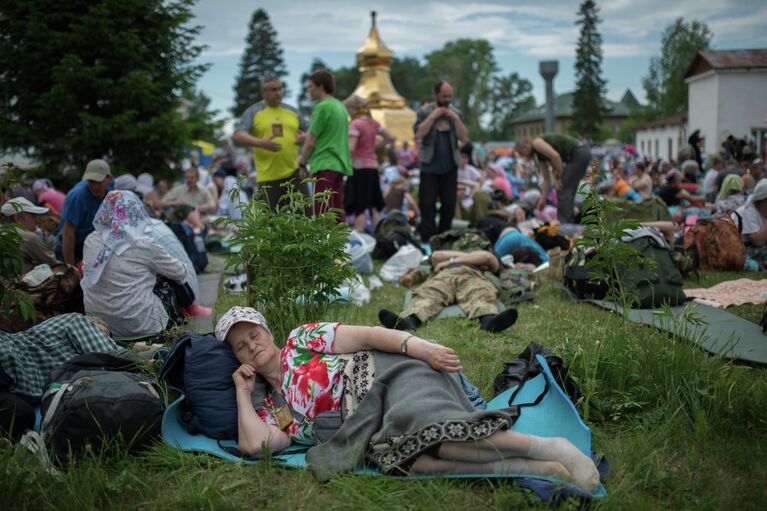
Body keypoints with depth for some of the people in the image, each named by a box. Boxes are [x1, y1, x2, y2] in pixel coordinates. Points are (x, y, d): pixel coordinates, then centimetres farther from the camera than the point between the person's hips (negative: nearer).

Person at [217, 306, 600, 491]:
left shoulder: (301, 340, 12)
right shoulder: (272, 407, 21)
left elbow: (364, 334, 1)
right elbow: (255, 444, 1)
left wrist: (417, 346, -14)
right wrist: (243, 392, 12)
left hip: (392, 373, -3)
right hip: (375, 424, 3)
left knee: (421, 427, -37)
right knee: (399, 455, -33)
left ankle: (548, 447, -34)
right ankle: (537, 469, -37)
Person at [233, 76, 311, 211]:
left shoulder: (292, 111, 14)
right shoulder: (253, 112, 3)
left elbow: (308, 133, 22)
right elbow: (238, 136, -8)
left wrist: (304, 136, -4)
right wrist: (261, 143, -24)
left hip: (294, 171, 3)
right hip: (268, 176, -2)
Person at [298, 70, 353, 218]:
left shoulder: (322, 107, -10)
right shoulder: (340, 106, 14)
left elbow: (311, 142, -9)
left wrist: (302, 161, 6)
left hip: (324, 166, -8)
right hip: (340, 165, 8)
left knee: (323, 213, -8)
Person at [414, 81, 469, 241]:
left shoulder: (455, 113, 9)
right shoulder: (424, 112, 0)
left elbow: (464, 138, 2)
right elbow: (418, 134, -13)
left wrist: (455, 118, -8)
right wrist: (433, 116, -13)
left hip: (450, 166, 3)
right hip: (429, 166, -3)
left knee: (449, 203, 6)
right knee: (427, 204, -4)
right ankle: (427, 239, 1)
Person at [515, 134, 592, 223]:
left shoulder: (536, 143, -7)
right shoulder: (539, 156, 20)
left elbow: (555, 156, -21)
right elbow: (546, 179, 24)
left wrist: (559, 178, -11)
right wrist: (543, 199, 24)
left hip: (578, 153, -10)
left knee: (563, 190, -4)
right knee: (568, 190, 17)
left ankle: (563, 224, -1)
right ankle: (570, 221, 22)